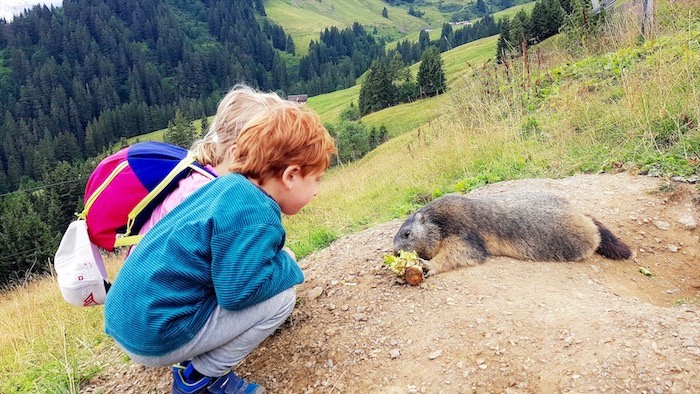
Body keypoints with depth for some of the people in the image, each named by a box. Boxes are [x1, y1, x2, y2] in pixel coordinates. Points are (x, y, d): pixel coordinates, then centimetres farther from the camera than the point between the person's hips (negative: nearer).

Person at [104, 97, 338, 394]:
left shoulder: (229, 184, 4)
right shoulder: (253, 215, -24)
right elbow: (238, 291, -25)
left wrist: (277, 259, 11)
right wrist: (287, 264, -8)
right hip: (154, 335, -9)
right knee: (281, 297, -11)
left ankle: (193, 360, 16)